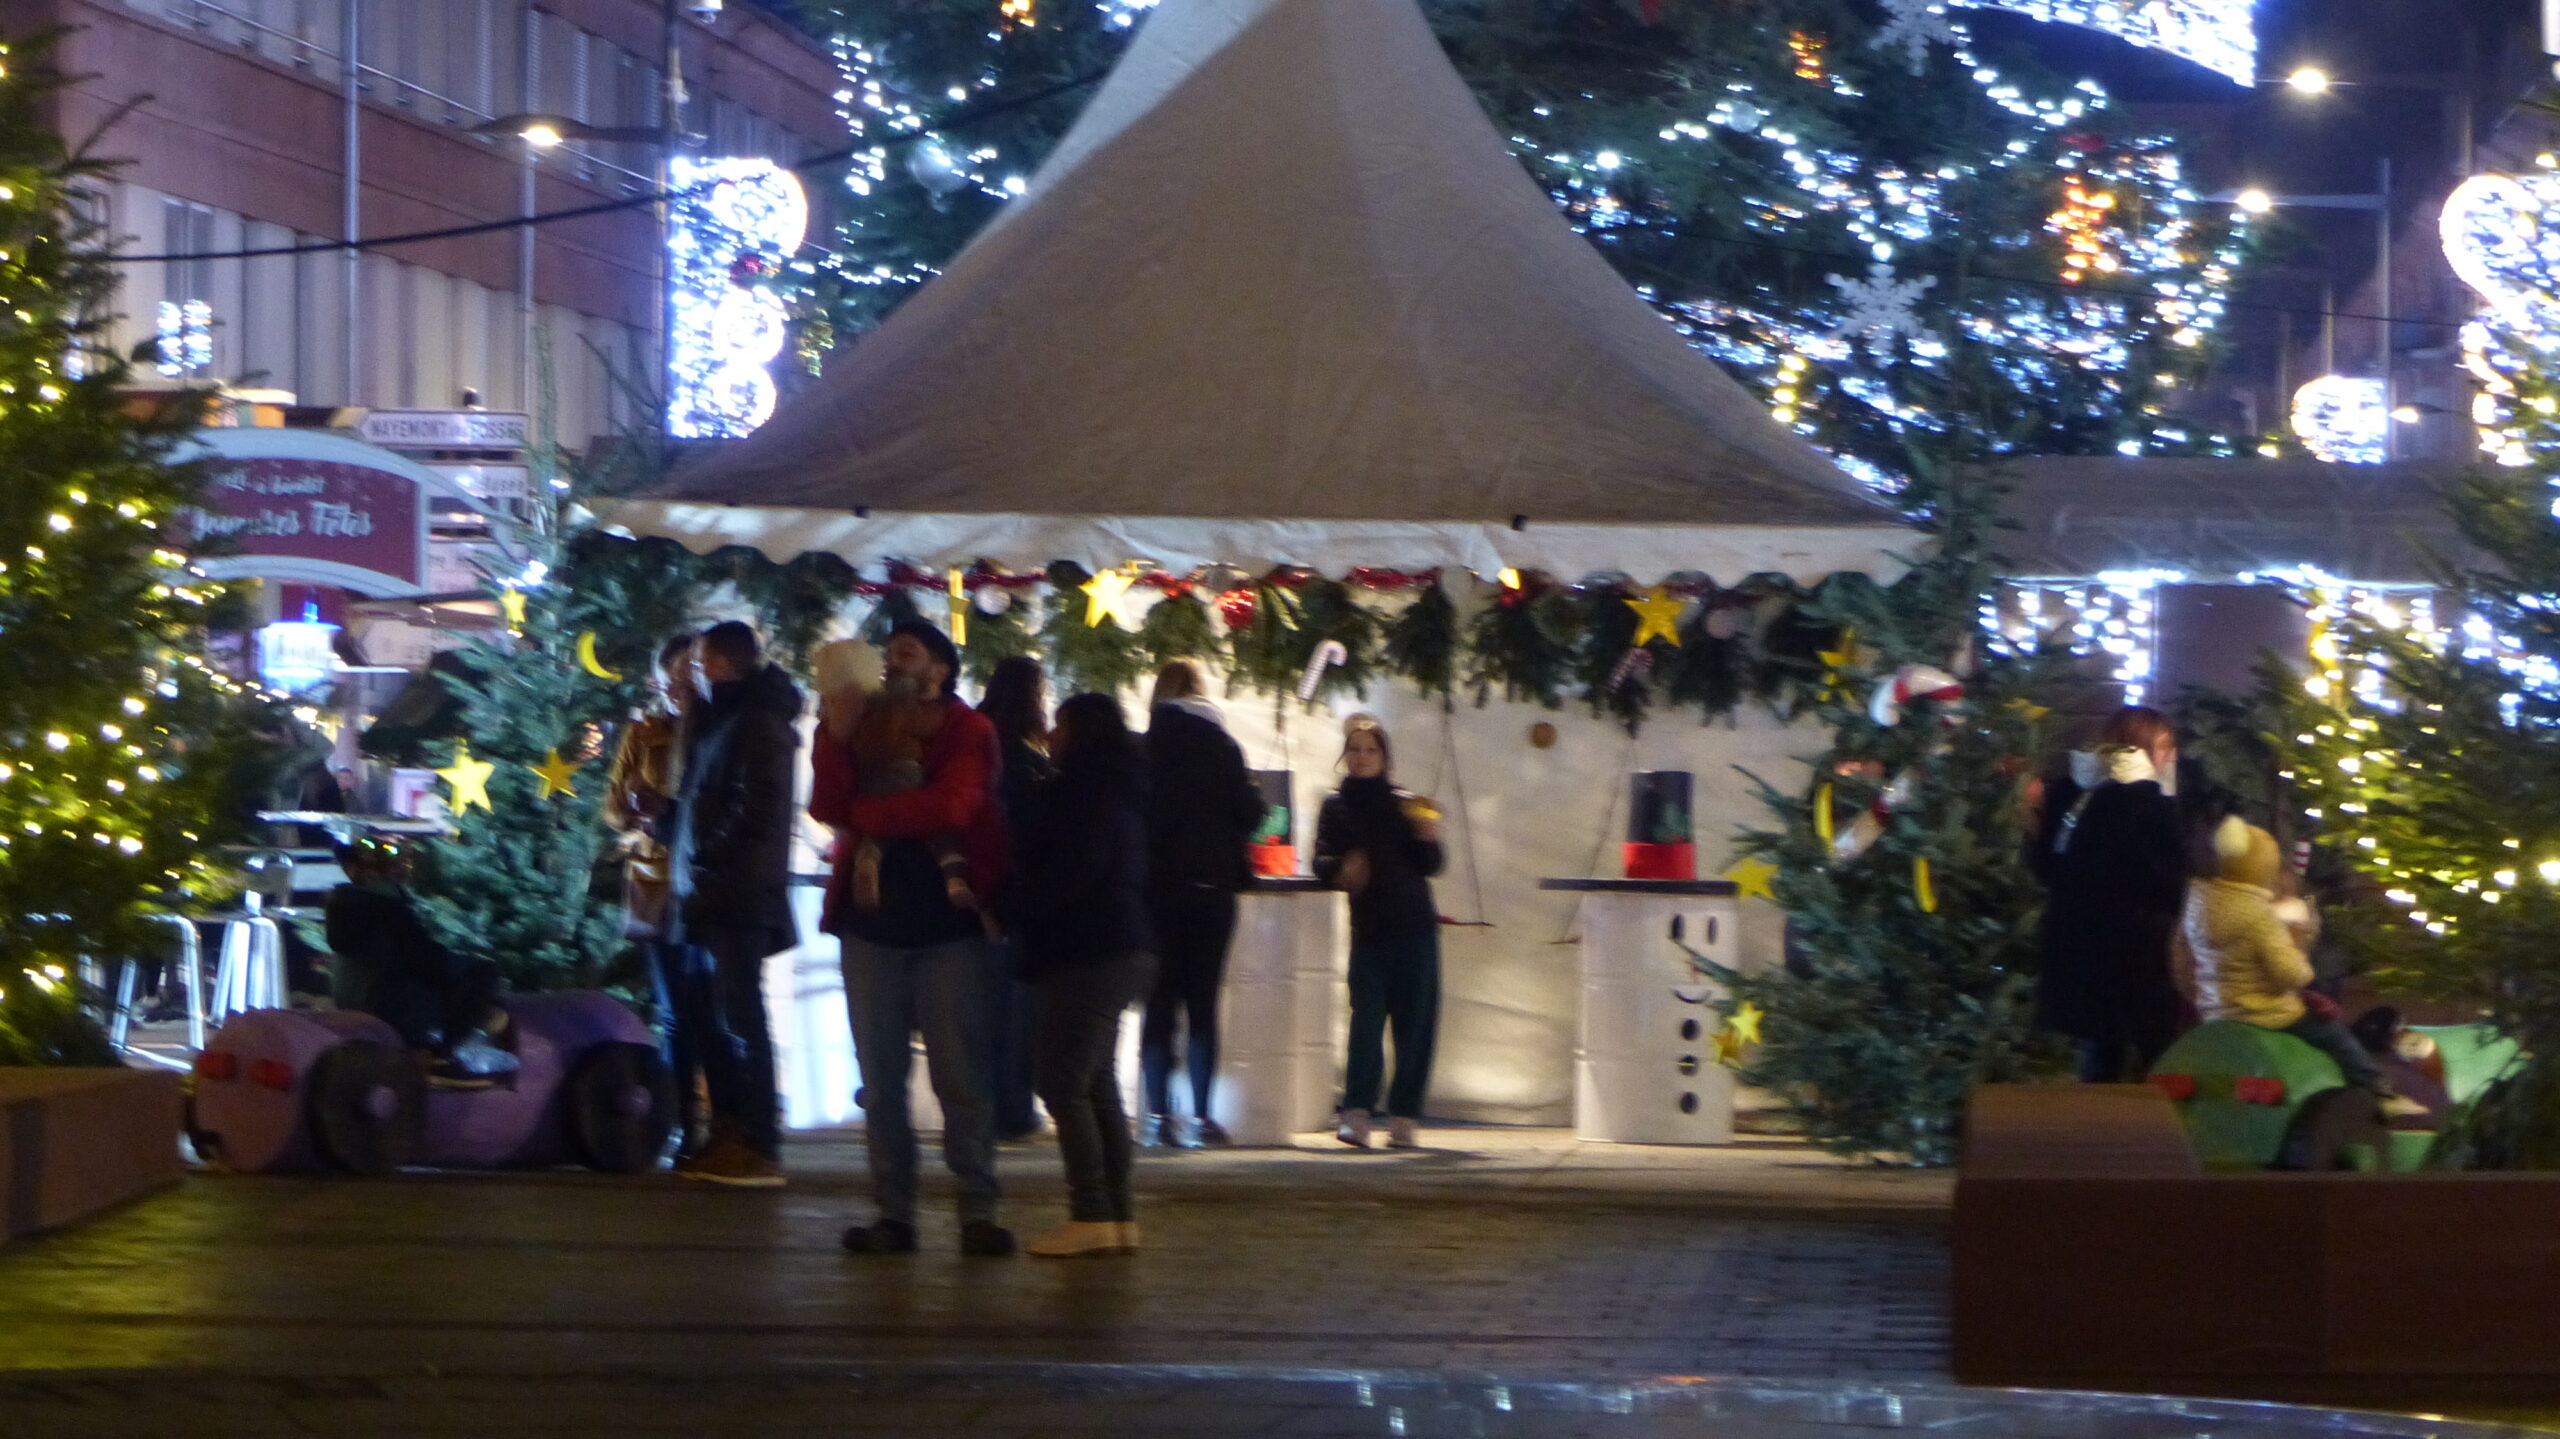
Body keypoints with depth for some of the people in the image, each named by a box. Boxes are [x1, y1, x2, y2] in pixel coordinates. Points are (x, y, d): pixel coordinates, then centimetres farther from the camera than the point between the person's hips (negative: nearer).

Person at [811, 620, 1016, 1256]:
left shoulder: (968, 732, 2)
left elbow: (950, 805, -17)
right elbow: (826, 807, -1)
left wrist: (863, 814, -7)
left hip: (950, 924, -4)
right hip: (873, 925, 4)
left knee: (960, 1076, -4)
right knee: (881, 1079, 4)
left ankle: (978, 1210, -1)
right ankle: (893, 1211, 7)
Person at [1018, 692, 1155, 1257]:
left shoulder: (1085, 788, -12)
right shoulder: (1121, 788, 18)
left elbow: (1076, 870, -20)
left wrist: (1025, 913, -5)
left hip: (1085, 954, -10)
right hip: (1125, 948, 10)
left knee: (1063, 1082, -9)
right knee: (1098, 1086, 12)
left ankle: (1090, 1215, -13)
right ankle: (1118, 1215, 11)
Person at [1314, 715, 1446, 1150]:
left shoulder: (1406, 804, 9)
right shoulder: (1335, 807, 11)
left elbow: (1431, 867, 6)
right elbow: (1321, 861, 3)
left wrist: (1428, 839, -14)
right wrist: (1340, 870, -18)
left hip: (1414, 927, 1)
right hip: (1369, 929, -1)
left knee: (1415, 1024, -1)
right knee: (1366, 1018, -12)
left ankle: (1403, 1118, 4)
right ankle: (1357, 1113, -16)